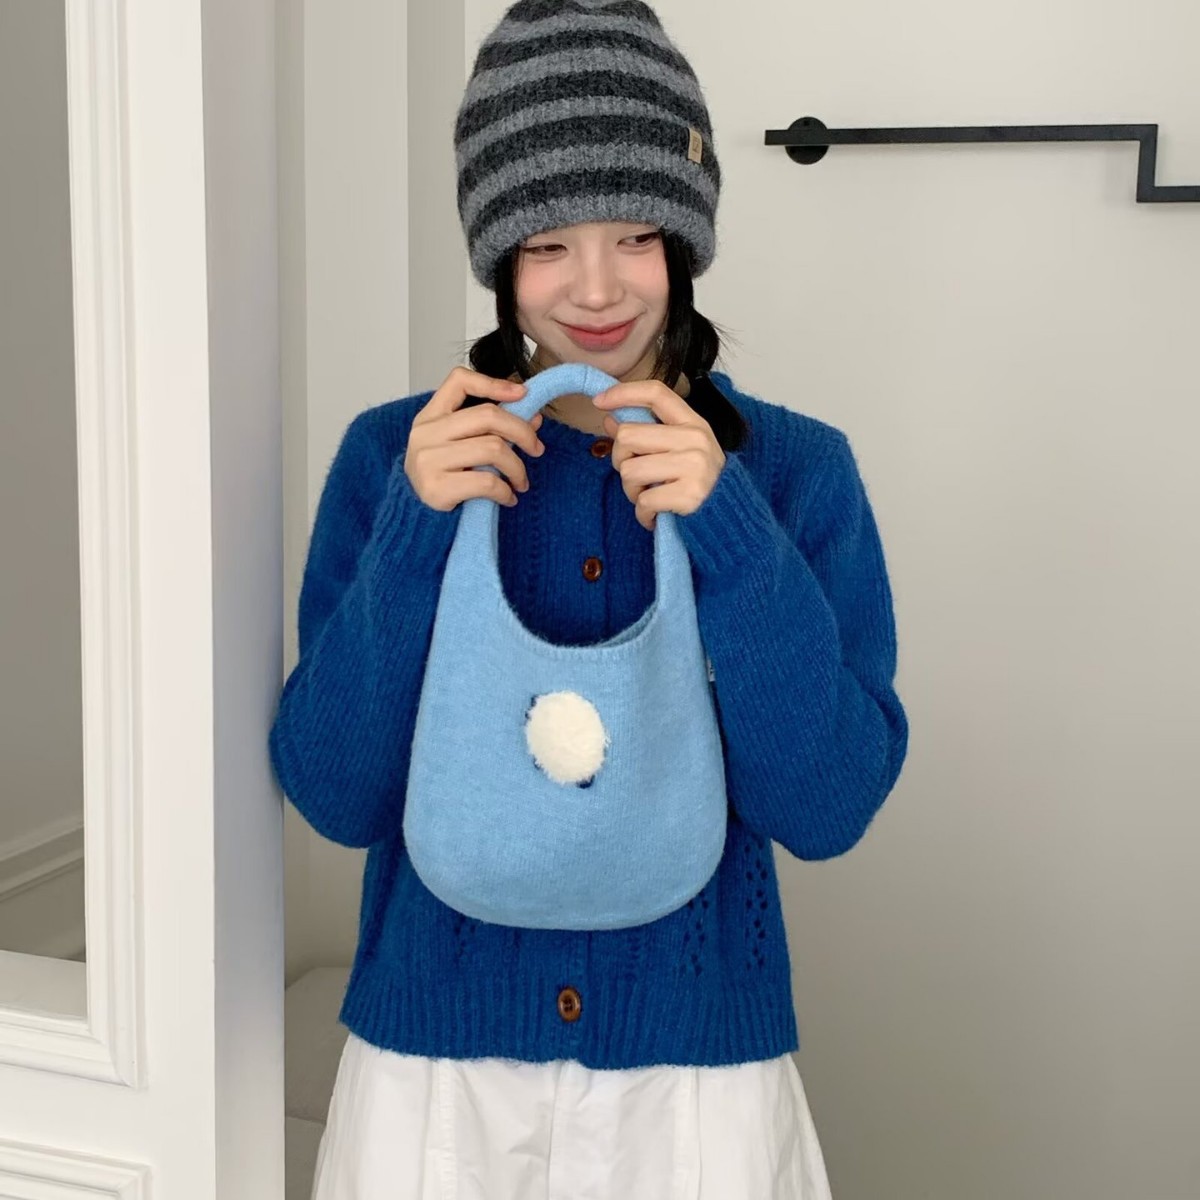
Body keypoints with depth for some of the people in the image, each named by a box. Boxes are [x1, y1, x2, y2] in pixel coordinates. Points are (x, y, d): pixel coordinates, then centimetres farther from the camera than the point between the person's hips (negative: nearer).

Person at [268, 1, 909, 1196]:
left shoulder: (796, 467, -7)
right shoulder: (393, 456, -6)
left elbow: (829, 805, -13)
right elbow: (335, 794, -9)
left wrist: (728, 532, -24)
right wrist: (416, 528, -21)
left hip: (699, 1063, 0)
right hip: (432, 1057, 1)